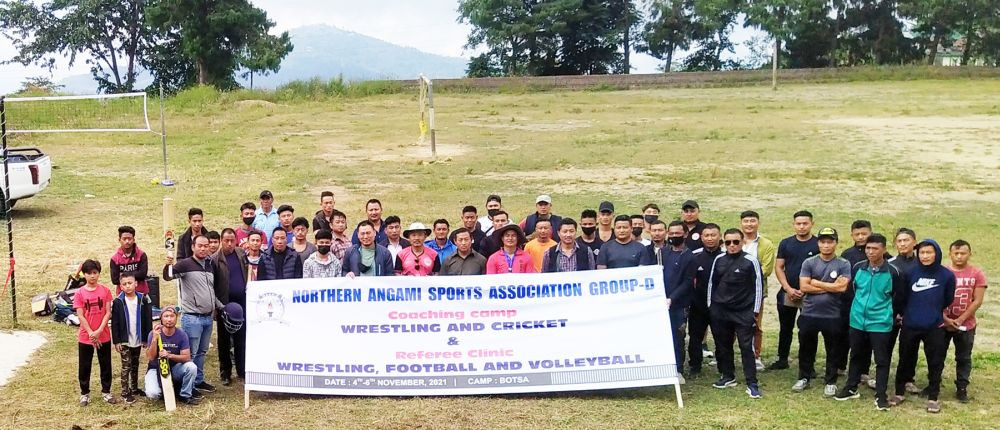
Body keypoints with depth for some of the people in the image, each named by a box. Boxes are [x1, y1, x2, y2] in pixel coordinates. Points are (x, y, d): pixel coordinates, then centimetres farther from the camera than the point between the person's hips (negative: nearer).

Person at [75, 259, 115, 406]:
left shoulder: (105, 291, -3)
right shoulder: (79, 293, -6)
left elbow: (108, 313, -5)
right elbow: (80, 316, -8)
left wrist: (99, 331, -15)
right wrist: (91, 333, -14)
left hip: (104, 336, 1)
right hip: (85, 337, -1)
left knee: (106, 364, 10)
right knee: (84, 366, 9)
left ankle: (106, 391, 23)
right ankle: (84, 393, 22)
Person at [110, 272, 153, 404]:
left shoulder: (143, 299, -2)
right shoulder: (118, 302, -7)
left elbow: (148, 320, 2)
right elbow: (115, 323, -5)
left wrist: (147, 338, 0)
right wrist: (116, 341, -9)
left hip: (138, 340, 3)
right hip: (124, 341, -3)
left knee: (135, 365, 16)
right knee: (126, 366, -1)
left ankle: (134, 388, 27)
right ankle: (125, 392, 4)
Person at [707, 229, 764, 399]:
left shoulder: (750, 261, -7)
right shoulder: (719, 260, 5)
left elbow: (758, 286, -4)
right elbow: (712, 283, 14)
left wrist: (755, 311, -4)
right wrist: (710, 305, 12)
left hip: (743, 313, -4)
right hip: (720, 311, 4)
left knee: (747, 347, -5)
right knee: (722, 346, 12)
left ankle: (752, 383, -1)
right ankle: (728, 377, 27)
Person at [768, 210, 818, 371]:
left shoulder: (818, 245, -3)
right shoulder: (786, 243, 5)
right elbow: (778, 267, 4)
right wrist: (788, 288, -8)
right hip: (787, 293, 3)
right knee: (785, 328, 13)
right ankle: (782, 360, 24)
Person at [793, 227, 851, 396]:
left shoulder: (843, 265, -2)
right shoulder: (809, 263, 0)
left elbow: (842, 287, -15)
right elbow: (803, 287, -8)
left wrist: (816, 283, -9)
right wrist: (830, 288, -10)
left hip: (833, 316, -1)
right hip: (809, 314, 1)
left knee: (833, 351, 10)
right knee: (806, 348, 13)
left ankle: (830, 382, 22)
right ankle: (804, 378, 28)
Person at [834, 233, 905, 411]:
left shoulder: (893, 272, -12)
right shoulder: (857, 268, -2)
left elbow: (899, 297, 0)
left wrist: (889, 314, 7)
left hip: (880, 324, -4)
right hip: (857, 321, 4)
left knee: (882, 360, 3)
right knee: (856, 356, 17)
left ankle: (880, 395, 11)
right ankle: (851, 388, 30)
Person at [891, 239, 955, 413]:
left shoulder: (947, 275, -7)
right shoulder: (911, 273, -3)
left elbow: (948, 300, 7)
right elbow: (903, 296, 9)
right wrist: (906, 314, 7)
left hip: (935, 327, -1)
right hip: (910, 326, 1)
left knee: (935, 363, 6)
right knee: (906, 360, 11)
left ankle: (933, 397, 19)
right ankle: (900, 392, 25)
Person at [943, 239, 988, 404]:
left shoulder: (977, 274, -5)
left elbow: (977, 301, -7)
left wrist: (961, 319, -13)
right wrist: (945, 319, -14)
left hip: (966, 325, 0)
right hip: (942, 323, 0)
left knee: (964, 358, 9)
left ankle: (962, 388, 19)